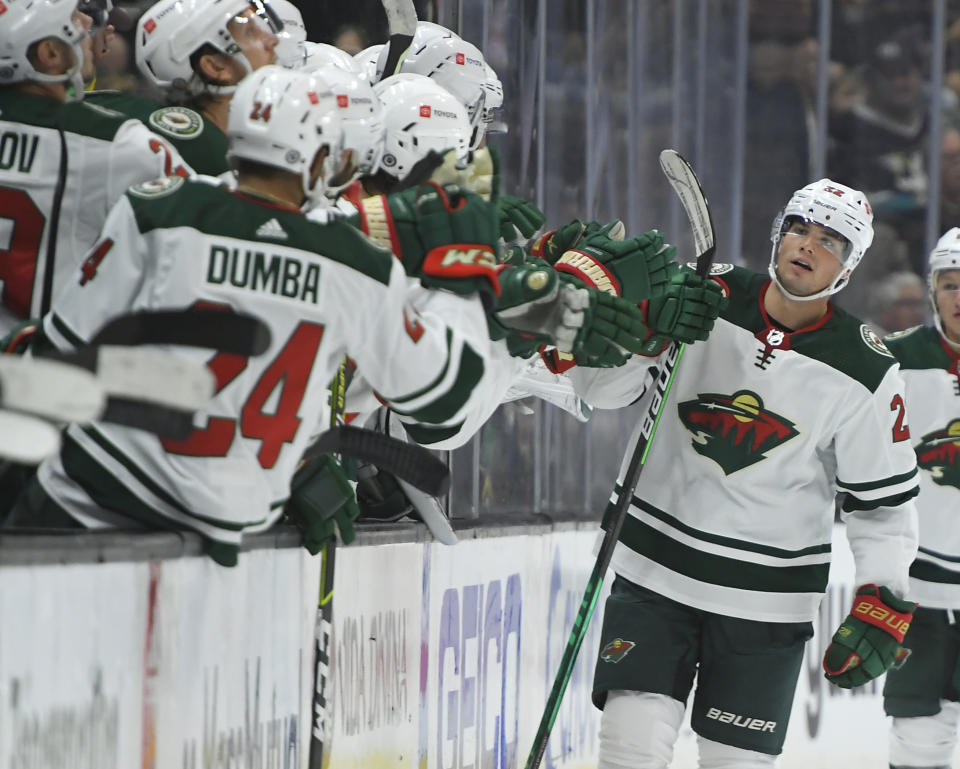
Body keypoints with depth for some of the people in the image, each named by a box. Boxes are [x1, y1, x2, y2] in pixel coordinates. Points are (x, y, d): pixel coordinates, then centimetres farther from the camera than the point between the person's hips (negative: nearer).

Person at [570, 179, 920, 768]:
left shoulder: (864, 375, -6)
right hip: (656, 571, 0)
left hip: (766, 601, 0)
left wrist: (881, 607, -9)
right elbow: (602, 387, -2)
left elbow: (885, 500, 1)